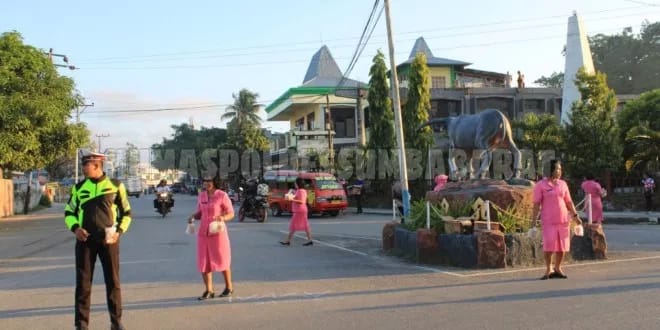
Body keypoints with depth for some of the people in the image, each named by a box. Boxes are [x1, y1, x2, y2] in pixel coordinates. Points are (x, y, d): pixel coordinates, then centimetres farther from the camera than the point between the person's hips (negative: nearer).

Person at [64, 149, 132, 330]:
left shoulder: (116, 185, -1)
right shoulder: (79, 187, 5)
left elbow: (126, 212, 6)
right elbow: (69, 212, 13)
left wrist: (119, 231, -8)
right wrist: (75, 228, -6)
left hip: (108, 240, -1)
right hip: (85, 240, 2)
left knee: (113, 281, 5)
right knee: (83, 282, 4)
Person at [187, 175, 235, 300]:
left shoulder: (222, 195, -10)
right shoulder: (201, 195, 5)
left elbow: (231, 214, -8)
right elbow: (200, 213, 13)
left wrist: (223, 218, -29)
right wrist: (193, 217, -8)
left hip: (218, 232, -4)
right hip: (203, 233, 5)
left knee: (222, 260, 6)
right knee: (203, 262, 1)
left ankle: (229, 287, 24)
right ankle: (209, 290, 12)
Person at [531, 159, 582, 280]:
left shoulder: (563, 184, 10)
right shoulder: (540, 185, -3)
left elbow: (568, 202, 15)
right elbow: (536, 204, -5)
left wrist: (575, 216, 9)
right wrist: (534, 221, -9)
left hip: (563, 220, 4)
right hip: (548, 221, -4)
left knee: (562, 246, 5)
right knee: (549, 245, -8)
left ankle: (557, 269, 21)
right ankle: (548, 269, 9)